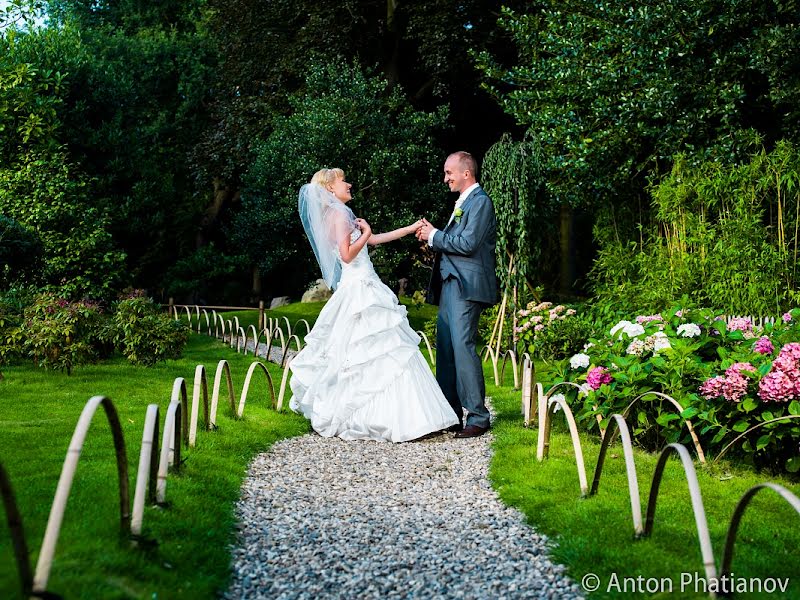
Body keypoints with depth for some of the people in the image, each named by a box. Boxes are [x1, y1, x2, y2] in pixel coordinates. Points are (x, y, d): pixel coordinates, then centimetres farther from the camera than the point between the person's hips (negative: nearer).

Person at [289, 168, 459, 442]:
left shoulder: (335, 215, 19)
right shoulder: (341, 214, -10)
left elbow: (374, 239, 21)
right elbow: (347, 255, -20)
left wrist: (412, 228, 22)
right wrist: (365, 232, -6)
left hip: (356, 290, 10)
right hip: (361, 291, -10)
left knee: (355, 356, 12)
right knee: (382, 353, -10)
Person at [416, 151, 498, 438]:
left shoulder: (480, 201, -8)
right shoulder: (462, 202, 23)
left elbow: (467, 243, -18)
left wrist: (434, 235, -6)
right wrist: (432, 235, 7)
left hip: (466, 285, -10)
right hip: (450, 284, 10)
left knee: (462, 347, -13)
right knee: (445, 348, 9)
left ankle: (478, 417, -7)